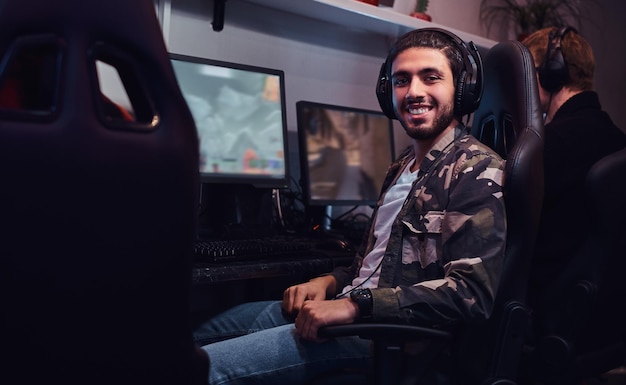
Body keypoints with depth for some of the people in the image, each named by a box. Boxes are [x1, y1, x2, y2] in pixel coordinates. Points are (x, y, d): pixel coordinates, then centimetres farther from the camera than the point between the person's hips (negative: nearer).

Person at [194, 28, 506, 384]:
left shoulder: (477, 170, -12)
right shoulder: (403, 167, 17)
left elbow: (471, 292, -23)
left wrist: (355, 305, -26)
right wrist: (329, 282, 3)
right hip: (351, 312, 9)